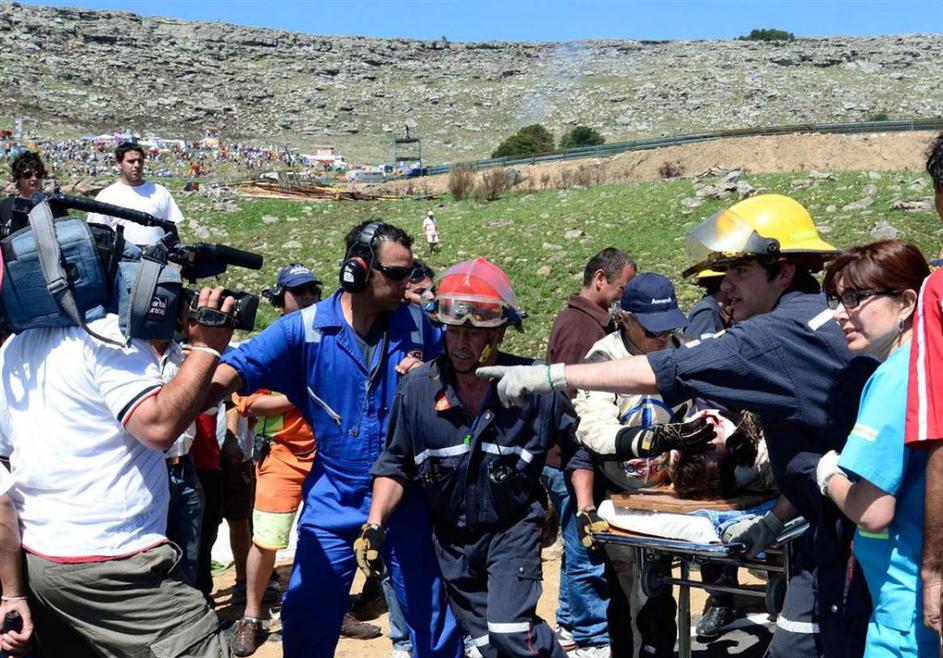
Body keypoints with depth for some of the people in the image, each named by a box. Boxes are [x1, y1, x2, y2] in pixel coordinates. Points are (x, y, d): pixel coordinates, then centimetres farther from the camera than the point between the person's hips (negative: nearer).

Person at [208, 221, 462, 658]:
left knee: (432, 614, 13)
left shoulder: (417, 324, -4)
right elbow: (240, 368, -22)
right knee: (308, 621, 9)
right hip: (333, 499, -1)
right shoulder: (304, 328, -11)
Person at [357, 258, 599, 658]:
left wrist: (585, 510, -5)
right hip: (450, 537, 3)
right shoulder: (417, 388, -13)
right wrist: (375, 524, -10)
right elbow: (395, 465, -2)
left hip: (513, 528, -3)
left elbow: (574, 448, -1)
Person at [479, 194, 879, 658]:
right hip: (830, 525, 9)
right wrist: (776, 520, 16)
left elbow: (664, 372, -24)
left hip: (852, 534, -9)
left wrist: (549, 375, -20)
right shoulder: (820, 320, 11)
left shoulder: (785, 332, -20)